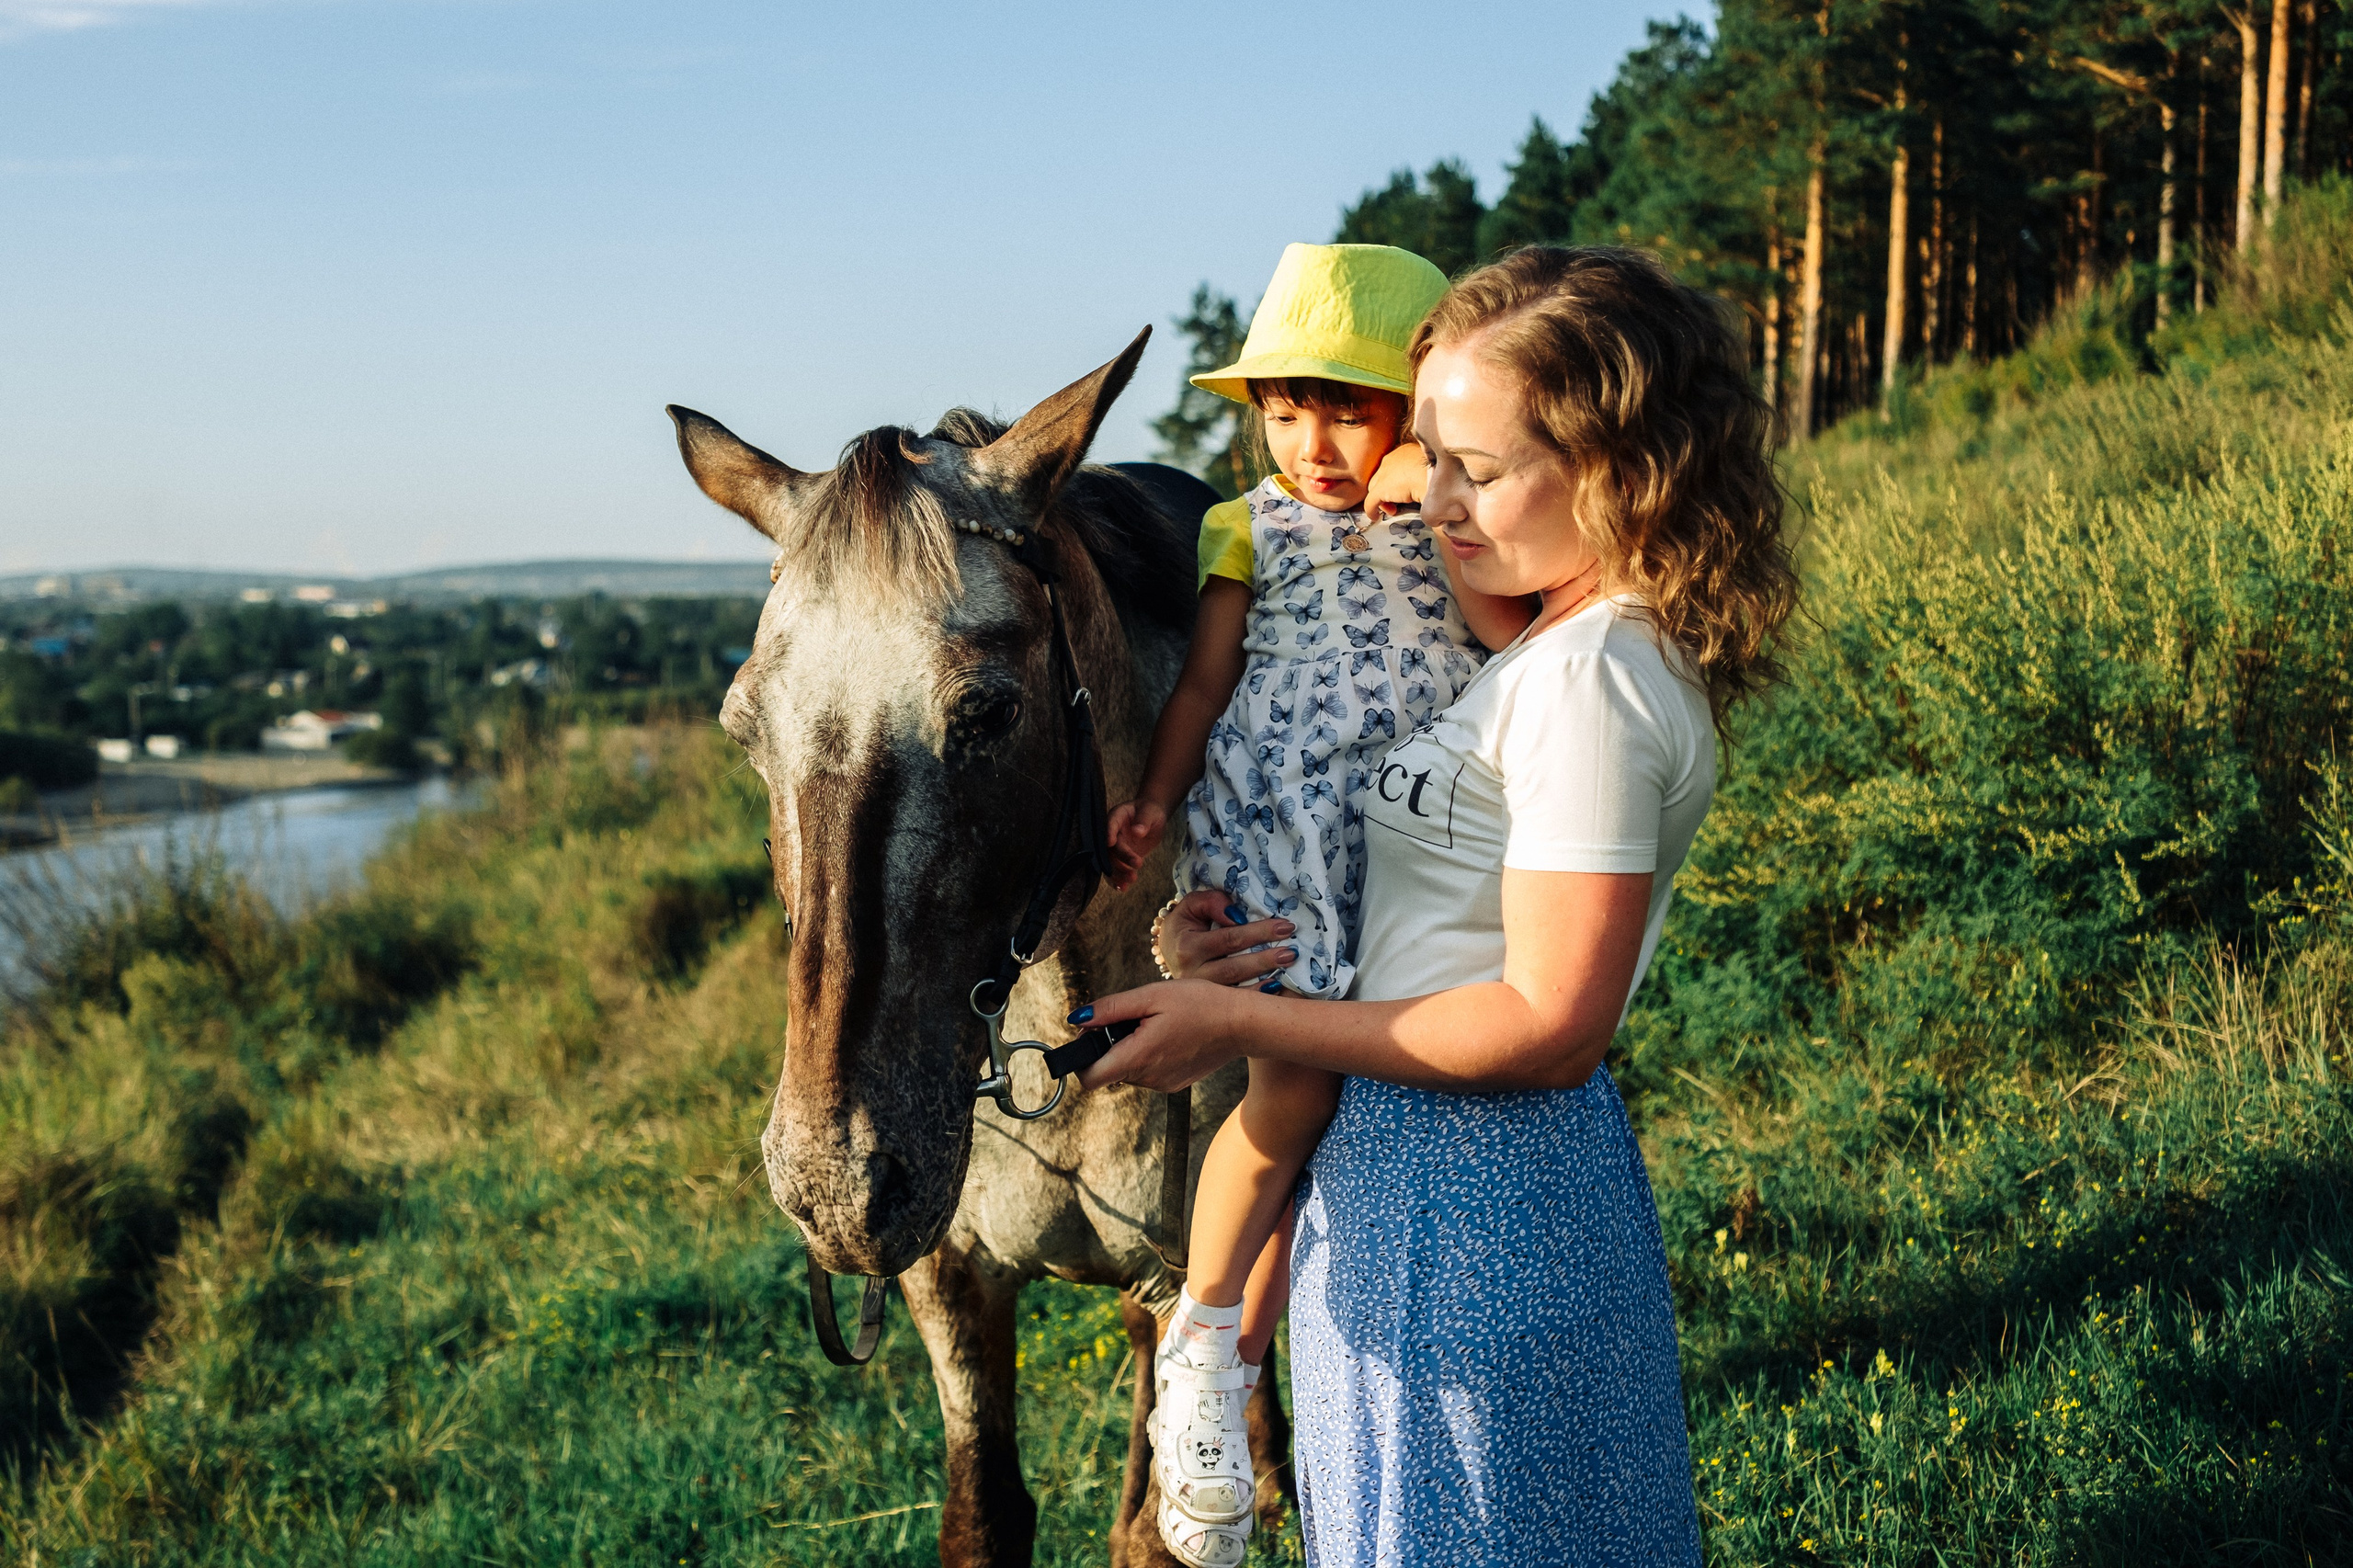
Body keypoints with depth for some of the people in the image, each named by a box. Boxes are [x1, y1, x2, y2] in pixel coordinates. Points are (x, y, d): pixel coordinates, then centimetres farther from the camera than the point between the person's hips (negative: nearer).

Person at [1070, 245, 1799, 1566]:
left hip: (1473, 1198, -10)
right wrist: (1242, 940, -1)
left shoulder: (1591, 679, -20)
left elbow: (1547, 1027, -23)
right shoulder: (1574, 648, 10)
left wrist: (1241, 1023, -18)